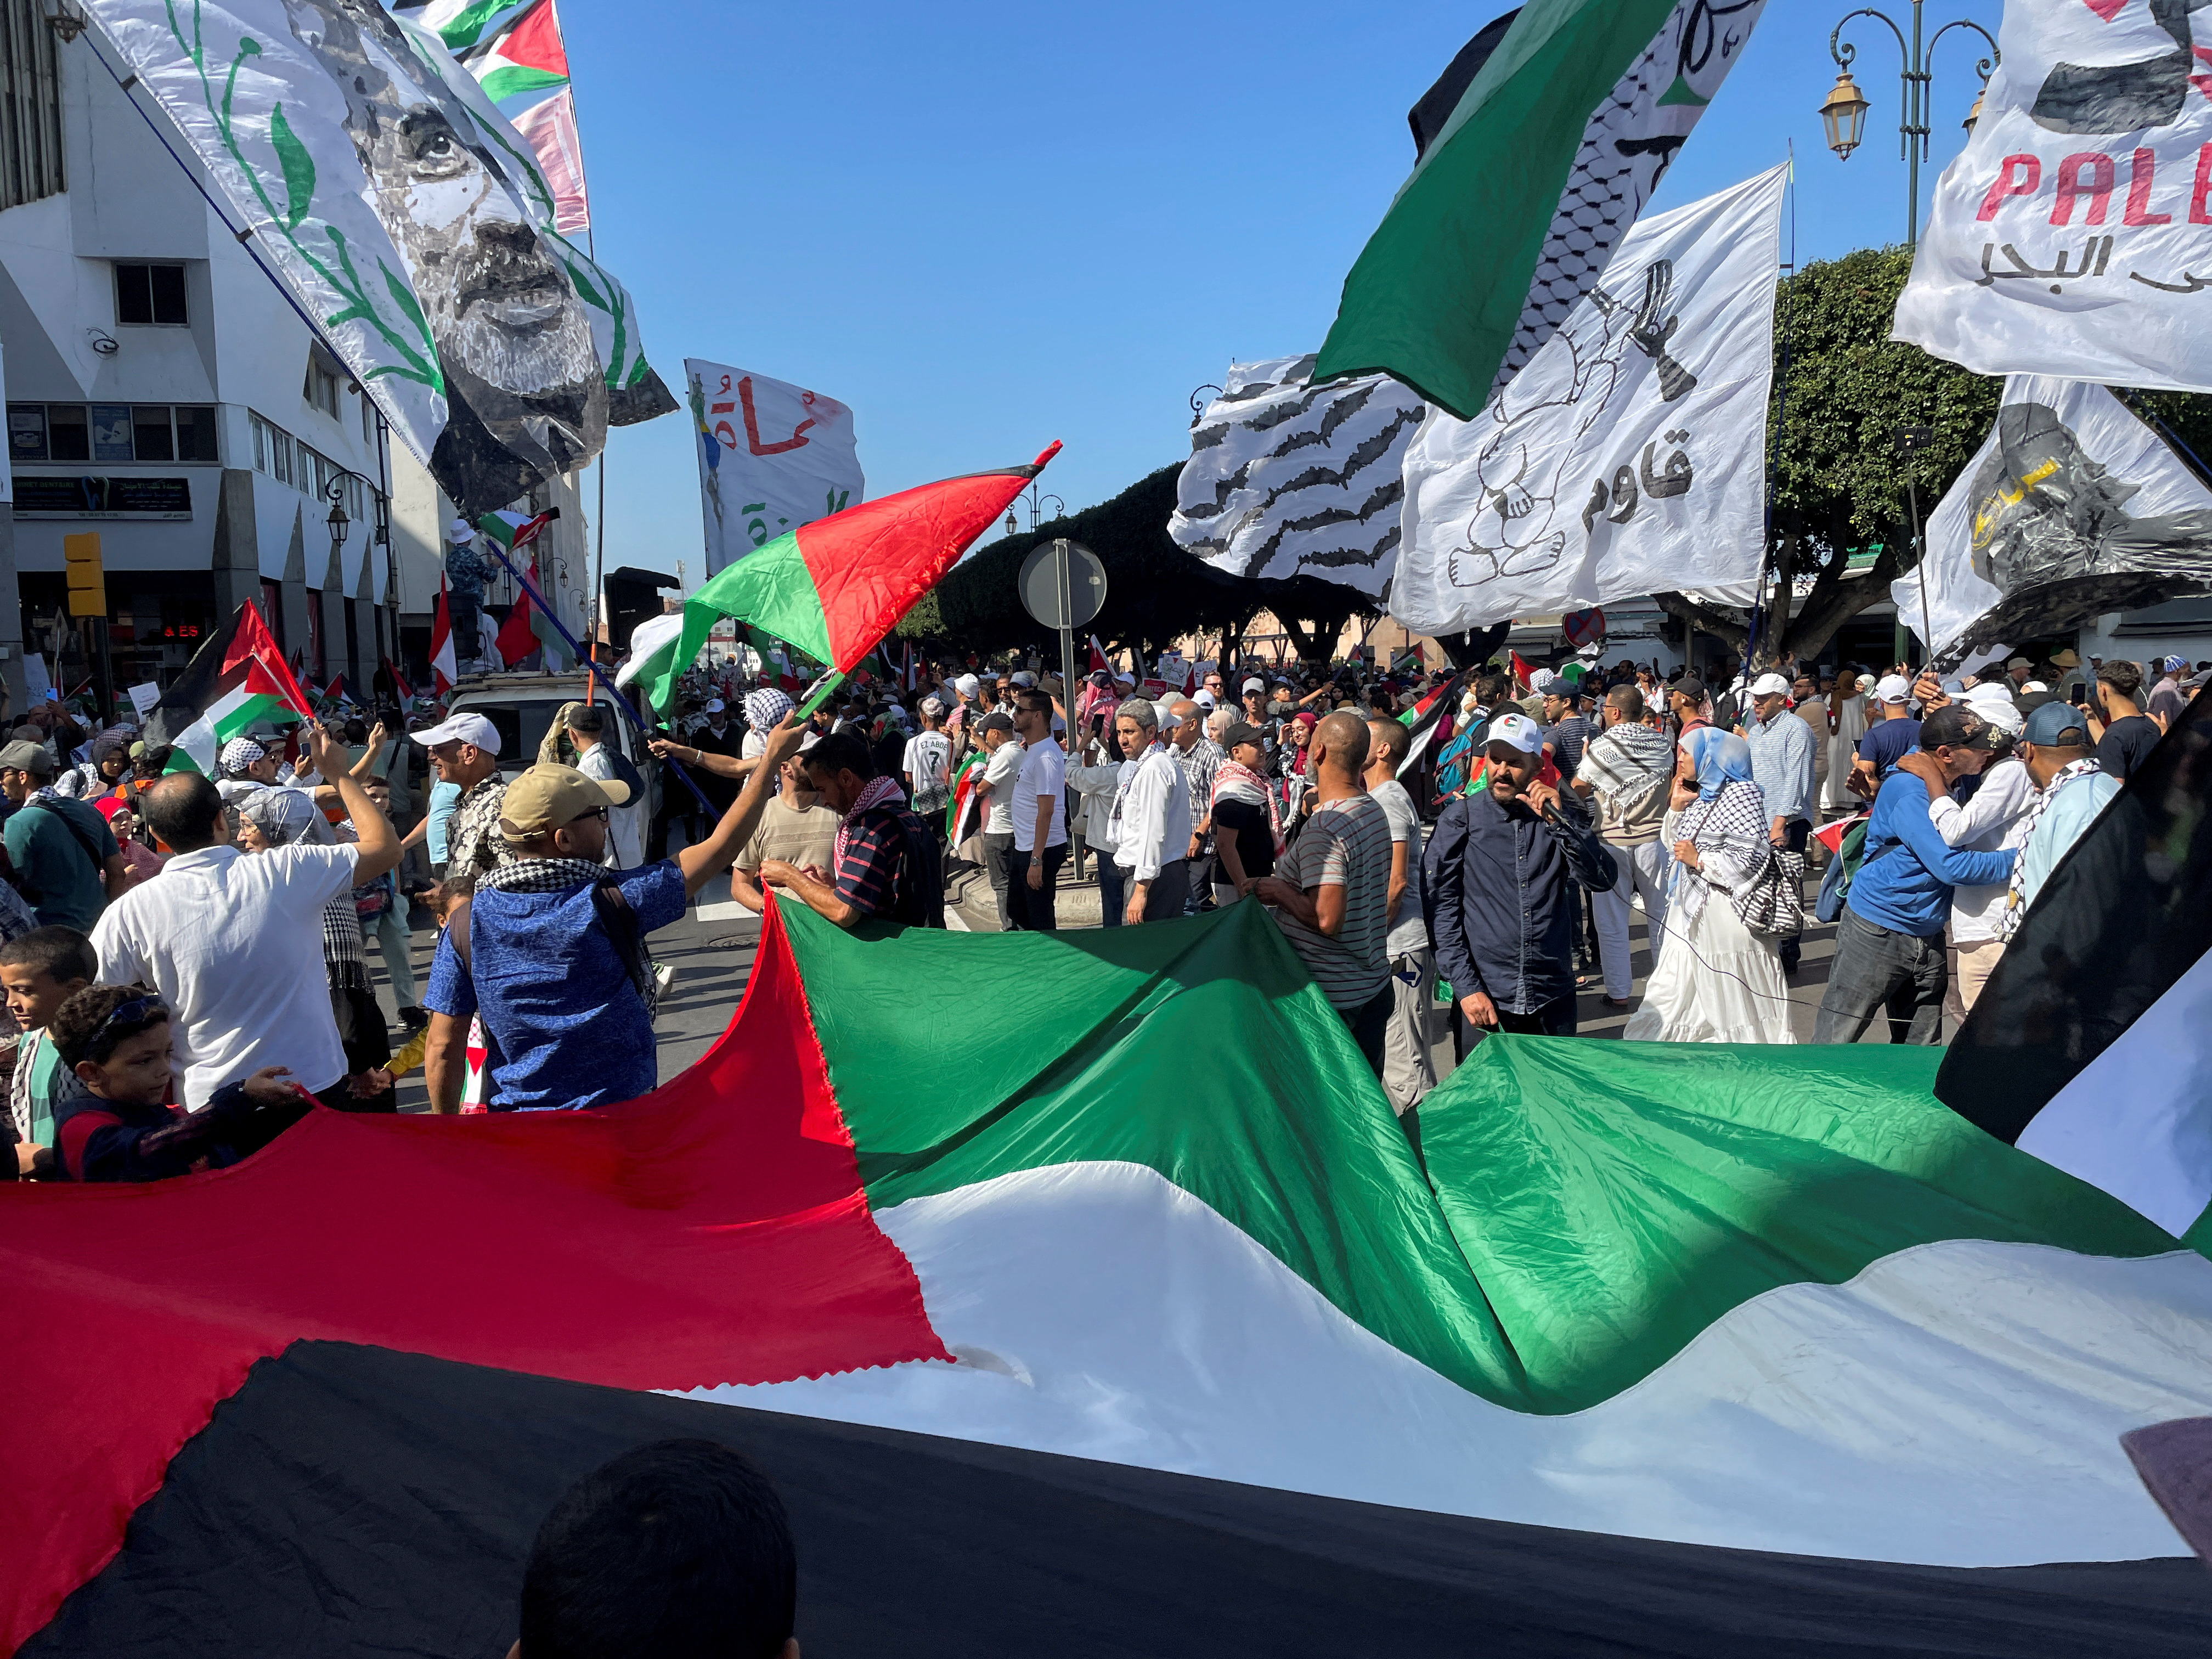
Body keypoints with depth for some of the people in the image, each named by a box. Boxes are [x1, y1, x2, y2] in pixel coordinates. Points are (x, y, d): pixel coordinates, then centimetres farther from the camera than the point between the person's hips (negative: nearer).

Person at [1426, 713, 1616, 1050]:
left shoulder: (1564, 815, 5)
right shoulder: (1460, 819, -2)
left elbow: (1603, 881, -6)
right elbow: (1441, 906, -5)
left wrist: (1559, 821, -17)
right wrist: (1466, 987, -12)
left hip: (1554, 998, 2)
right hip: (1484, 999, -2)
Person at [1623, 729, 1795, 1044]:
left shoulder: (1741, 794, -14)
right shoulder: (1702, 794, 13)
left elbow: (1752, 858, -22)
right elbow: (1673, 842, 22)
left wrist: (1699, 860, -16)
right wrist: (1676, 806, 8)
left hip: (1724, 910, -9)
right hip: (1691, 908, 9)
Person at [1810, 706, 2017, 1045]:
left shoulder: (1963, 784, 6)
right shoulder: (1908, 790, -20)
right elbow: (1951, 866, -26)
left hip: (1929, 938, 8)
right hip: (1877, 934, -8)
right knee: (1835, 1042, 0)